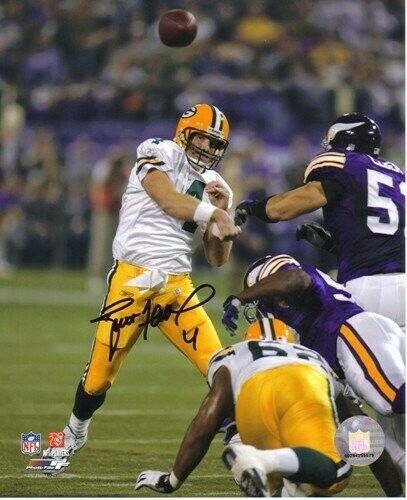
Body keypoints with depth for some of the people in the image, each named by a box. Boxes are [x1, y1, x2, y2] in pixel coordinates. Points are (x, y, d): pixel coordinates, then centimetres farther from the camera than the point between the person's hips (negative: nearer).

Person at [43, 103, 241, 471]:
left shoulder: (214, 186, 13)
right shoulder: (158, 155, -2)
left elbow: (218, 258, 11)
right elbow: (169, 201, -20)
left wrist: (223, 212, -3)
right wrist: (214, 214, -23)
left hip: (178, 287, 4)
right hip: (133, 279, -4)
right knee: (101, 372, 4)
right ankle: (75, 434, 30)